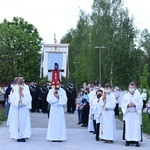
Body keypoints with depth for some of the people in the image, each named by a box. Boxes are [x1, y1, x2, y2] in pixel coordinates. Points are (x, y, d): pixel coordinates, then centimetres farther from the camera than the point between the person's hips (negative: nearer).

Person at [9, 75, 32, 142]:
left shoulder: (26, 87, 5)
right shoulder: (14, 88, 3)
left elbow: (29, 98, 0)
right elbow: (12, 98, -2)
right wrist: (17, 102, -17)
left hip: (24, 108, 1)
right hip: (16, 108, -1)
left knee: (24, 121, 1)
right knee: (16, 121, -2)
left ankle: (23, 135, 5)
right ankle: (17, 136, 1)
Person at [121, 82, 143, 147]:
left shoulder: (138, 96, 6)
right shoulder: (125, 96, 7)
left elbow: (140, 104, 0)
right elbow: (122, 104, 4)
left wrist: (134, 104, -15)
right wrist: (127, 105, -14)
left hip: (136, 114, 0)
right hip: (128, 114, 0)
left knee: (136, 127, -4)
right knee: (128, 127, -2)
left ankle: (136, 140, -1)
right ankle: (128, 140, 4)